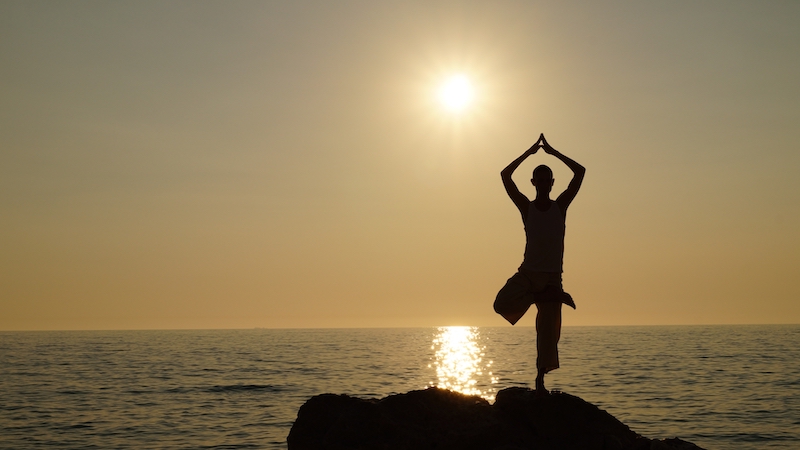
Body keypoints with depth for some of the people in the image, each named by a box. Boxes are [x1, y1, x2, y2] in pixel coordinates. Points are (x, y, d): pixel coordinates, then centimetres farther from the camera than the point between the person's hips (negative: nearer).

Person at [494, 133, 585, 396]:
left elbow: (580, 172, -4)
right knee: (502, 304, -22)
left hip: (552, 275, 0)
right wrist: (530, 152, -4)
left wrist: (552, 152, -2)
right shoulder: (526, 207, 2)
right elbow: (505, 176, -7)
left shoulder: (560, 206, 3)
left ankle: (540, 379, 8)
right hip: (528, 273, 0)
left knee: (548, 332, -1)